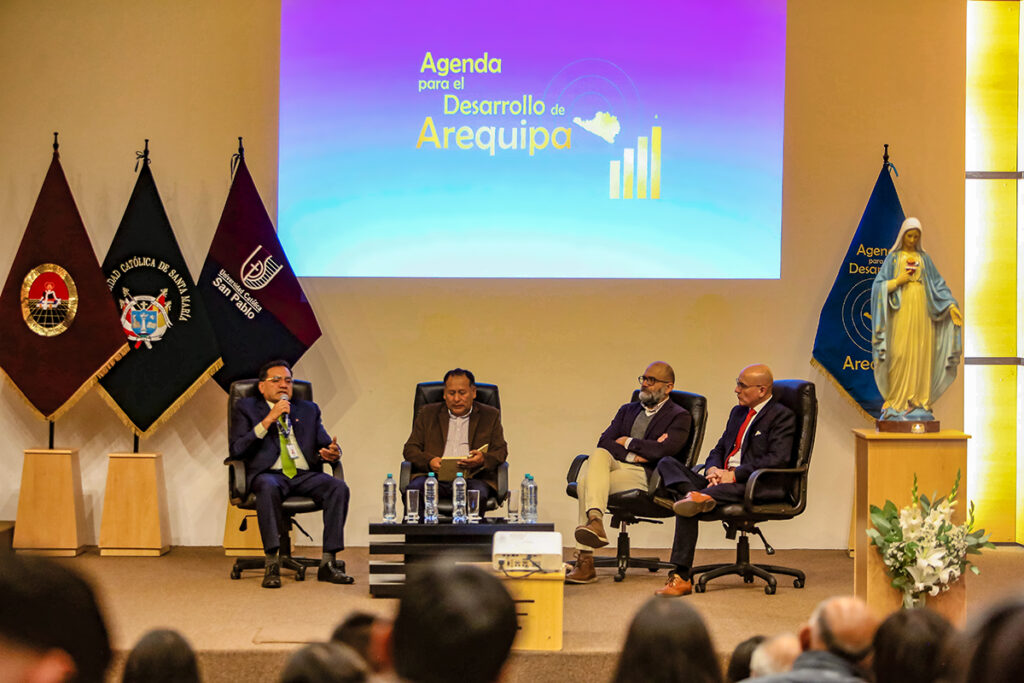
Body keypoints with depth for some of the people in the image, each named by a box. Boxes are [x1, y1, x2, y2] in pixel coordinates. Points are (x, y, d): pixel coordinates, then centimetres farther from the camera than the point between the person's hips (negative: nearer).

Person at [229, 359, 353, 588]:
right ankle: (272, 564, -34)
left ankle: (328, 563, -24)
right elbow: (236, 449, 0)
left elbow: (325, 445, 18)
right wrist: (268, 420, -8)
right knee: (268, 487, -39)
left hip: (305, 475, 3)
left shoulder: (309, 410, 25)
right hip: (269, 474, -3)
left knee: (339, 487, -26)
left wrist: (332, 453, -8)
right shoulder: (247, 408, 14)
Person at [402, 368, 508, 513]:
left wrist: (483, 459, -14)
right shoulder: (428, 413, 20)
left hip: (472, 478, -1)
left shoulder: (490, 416, 18)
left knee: (479, 493, -36)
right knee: (415, 488, -32)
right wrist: (429, 461, -9)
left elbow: (501, 451, 11)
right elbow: (410, 449, 14)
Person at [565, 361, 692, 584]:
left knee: (587, 481, -29)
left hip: (644, 475, -5)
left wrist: (628, 443, 0)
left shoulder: (679, 417, 9)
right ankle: (594, 520, -43)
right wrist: (632, 456, -4)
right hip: (613, 465, 5)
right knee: (598, 455, -31)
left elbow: (664, 449, -10)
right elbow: (604, 442, 12)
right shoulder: (628, 410, 27)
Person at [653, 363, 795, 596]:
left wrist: (734, 475, -18)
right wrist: (712, 469, 0)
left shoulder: (782, 416, -2)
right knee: (667, 464, -12)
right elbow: (719, 449, 25)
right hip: (722, 479, 8)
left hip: (759, 487, -8)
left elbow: (778, 459, -15)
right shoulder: (738, 412, 24)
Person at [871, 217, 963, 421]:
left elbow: (938, 284, 10)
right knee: (900, 354, -8)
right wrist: (898, 281, -14)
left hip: (921, 311, 3)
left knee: (921, 355, -1)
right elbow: (879, 286, 0)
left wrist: (951, 305, -1)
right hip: (902, 310, -3)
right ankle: (897, 402, -4)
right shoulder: (893, 257, 5)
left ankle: (919, 401, 3)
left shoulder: (924, 258, 12)